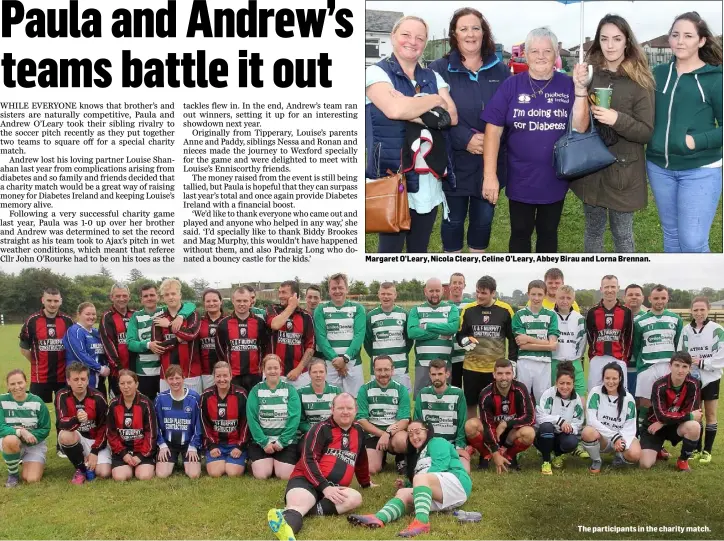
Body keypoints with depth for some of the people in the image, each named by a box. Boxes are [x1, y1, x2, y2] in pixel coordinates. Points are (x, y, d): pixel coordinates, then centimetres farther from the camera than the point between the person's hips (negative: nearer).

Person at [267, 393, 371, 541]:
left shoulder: (358, 431, 17)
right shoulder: (323, 429, 0)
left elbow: (361, 461, 35)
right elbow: (308, 459, -10)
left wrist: (366, 483, 47)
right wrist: (324, 487, -20)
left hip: (334, 488, 5)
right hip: (307, 480, -4)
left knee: (356, 498, -28)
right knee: (297, 504, -36)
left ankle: (309, 509, -41)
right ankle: (285, 525, -71)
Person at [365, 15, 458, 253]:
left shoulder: (433, 77, 12)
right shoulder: (376, 73, -4)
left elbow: (451, 116, -2)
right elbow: (395, 110, -22)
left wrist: (410, 110, -15)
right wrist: (435, 100, -7)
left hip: (429, 178, 5)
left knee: (420, 247, 15)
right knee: (391, 246, 0)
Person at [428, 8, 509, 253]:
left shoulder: (500, 70, 6)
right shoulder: (439, 69, -3)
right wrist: (465, 139, -22)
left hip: (490, 162, 3)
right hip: (454, 162, -3)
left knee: (484, 217, 14)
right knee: (453, 218, 9)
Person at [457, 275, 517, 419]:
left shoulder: (505, 310, -2)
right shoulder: (468, 310, 0)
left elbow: (513, 338, 6)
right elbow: (460, 335, 8)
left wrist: (512, 361, 2)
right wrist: (465, 340, -15)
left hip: (497, 368, -1)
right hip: (471, 367, 1)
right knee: (471, 405, 7)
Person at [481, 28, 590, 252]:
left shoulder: (568, 85, -3)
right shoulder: (511, 85, -6)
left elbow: (579, 127, -11)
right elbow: (493, 130, -7)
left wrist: (580, 88, -20)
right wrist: (490, 174, -12)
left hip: (555, 179, 1)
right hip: (520, 178, -1)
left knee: (548, 232, 16)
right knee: (520, 232, 12)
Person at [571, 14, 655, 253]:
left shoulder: (639, 81, -8)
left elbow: (647, 132, -10)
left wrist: (618, 119, -25)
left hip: (623, 172, -3)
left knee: (622, 234, 9)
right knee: (593, 230, 17)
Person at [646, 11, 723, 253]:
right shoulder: (659, 73, 6)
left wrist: (697, 141, -19)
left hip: (700, 171, -4)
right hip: (659, 167, 4)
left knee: (693, 242, -4)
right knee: (671, 235, 16)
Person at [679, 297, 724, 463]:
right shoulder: (686, 330, 1)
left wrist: (702, 363, -15)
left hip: (711, 378, -3)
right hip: (691, 378, 3)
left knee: (710, 414, 6)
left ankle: (707, 450, 15)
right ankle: (696, 449, 20)